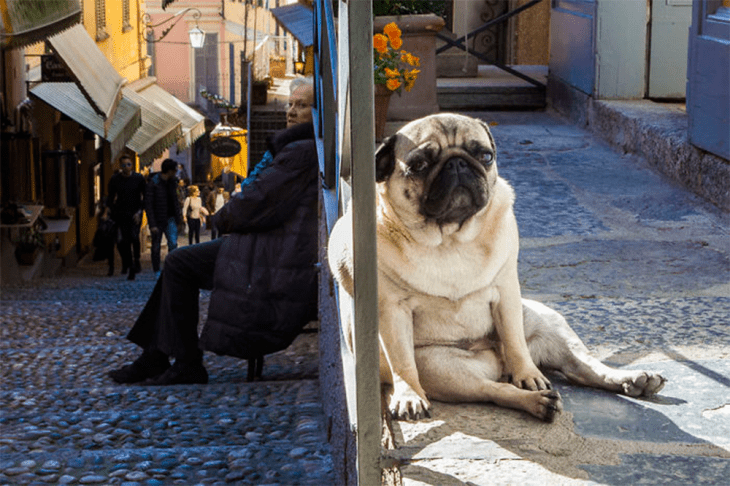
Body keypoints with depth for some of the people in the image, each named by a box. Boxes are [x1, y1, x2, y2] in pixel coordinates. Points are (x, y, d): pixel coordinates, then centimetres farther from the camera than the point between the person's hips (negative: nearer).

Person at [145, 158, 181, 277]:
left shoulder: (172, 182, 3)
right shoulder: (153, 183, -16)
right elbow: (148, 205, -17)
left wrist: (178, 217, 16)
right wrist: (152, 225, -21)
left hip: (169, 219, 4)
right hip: (157, 220, -4)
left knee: (173, 243, -13)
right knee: (156, 246, 6)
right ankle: (157, 272, 20)